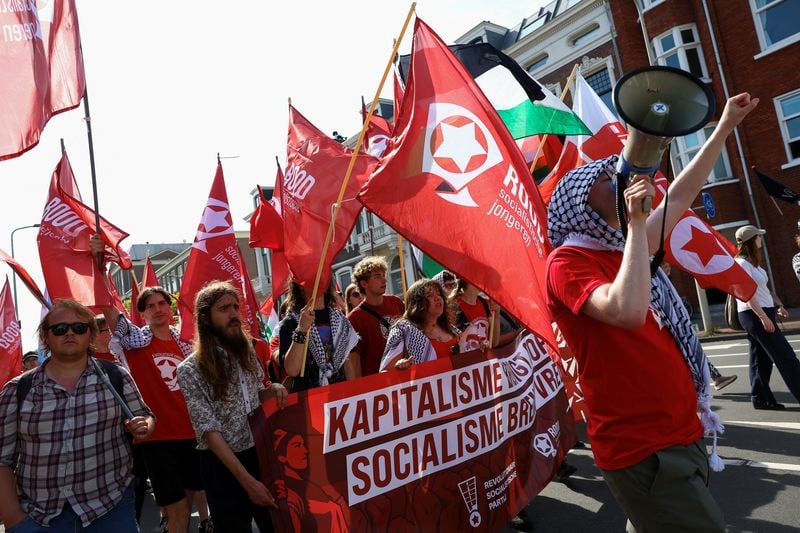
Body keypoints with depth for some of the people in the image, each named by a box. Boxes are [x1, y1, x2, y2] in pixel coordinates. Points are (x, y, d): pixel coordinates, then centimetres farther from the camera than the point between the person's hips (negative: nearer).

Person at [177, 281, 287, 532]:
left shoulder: (247, 353, 1)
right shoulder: (190, 370, -15)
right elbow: (210, 431, -18)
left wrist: (273, 389, -9)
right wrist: (247, 480, -22)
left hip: (260, 453, 5)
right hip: (223, 466, -5)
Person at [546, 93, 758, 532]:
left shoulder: (624, 247, 10)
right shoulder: (567, 262, -15)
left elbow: (679, 198, 21)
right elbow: (628, 312, -33)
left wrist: (725, 127, 27)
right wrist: (635, 221, -25)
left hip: (683, 434, 8)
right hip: (641, 450, -8)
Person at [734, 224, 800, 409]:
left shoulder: (752, 262, 16)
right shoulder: (742, 263, -14)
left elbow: (764, 288, 20)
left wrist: (778, 306, 15)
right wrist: (763, 316, -22)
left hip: (762, 313, 10)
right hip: (754, 315, -10)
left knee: (761, 359, 11)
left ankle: (760, 398, 15)